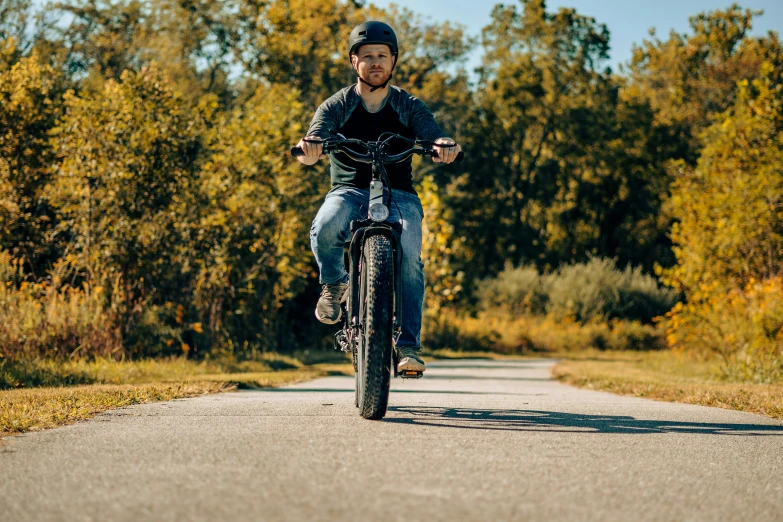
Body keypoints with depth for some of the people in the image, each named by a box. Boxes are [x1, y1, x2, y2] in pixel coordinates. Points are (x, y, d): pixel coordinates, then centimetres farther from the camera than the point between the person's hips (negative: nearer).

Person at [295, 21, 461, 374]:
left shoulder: (409, 107, 5)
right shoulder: (336, 107, 3)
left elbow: (434, 136, -11)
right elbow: (310, 153, -13)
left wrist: (444, 146, -37)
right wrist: (309, 148, -39)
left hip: (398, 194, 0)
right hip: (349, 191, 0)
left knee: (409, 256, -27)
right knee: (324, 229, -34)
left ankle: (409, 344, -21)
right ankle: (333, 283, -2)